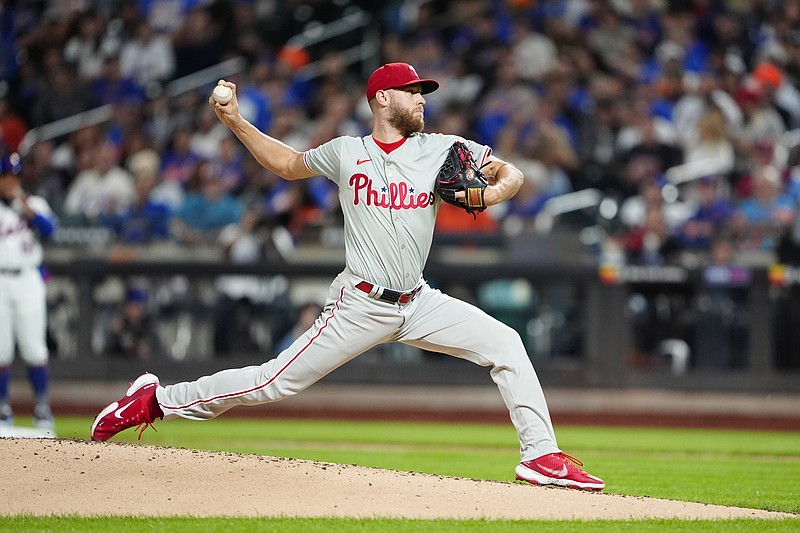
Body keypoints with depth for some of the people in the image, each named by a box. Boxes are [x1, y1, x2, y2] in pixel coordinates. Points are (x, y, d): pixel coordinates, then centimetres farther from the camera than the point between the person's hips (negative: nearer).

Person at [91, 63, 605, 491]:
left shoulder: (442, 149, 4)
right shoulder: (345, 153, 2)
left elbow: (513, 173, 6)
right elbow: (288, 163, 19)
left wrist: (494, 192, -18)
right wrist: (235, 122, 9)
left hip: (420, 303, 3)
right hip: (360, 307, -3)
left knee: (504, 343, -13)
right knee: (274, 382, -5)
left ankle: (541, 454, -9)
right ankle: (157, 400, 9)